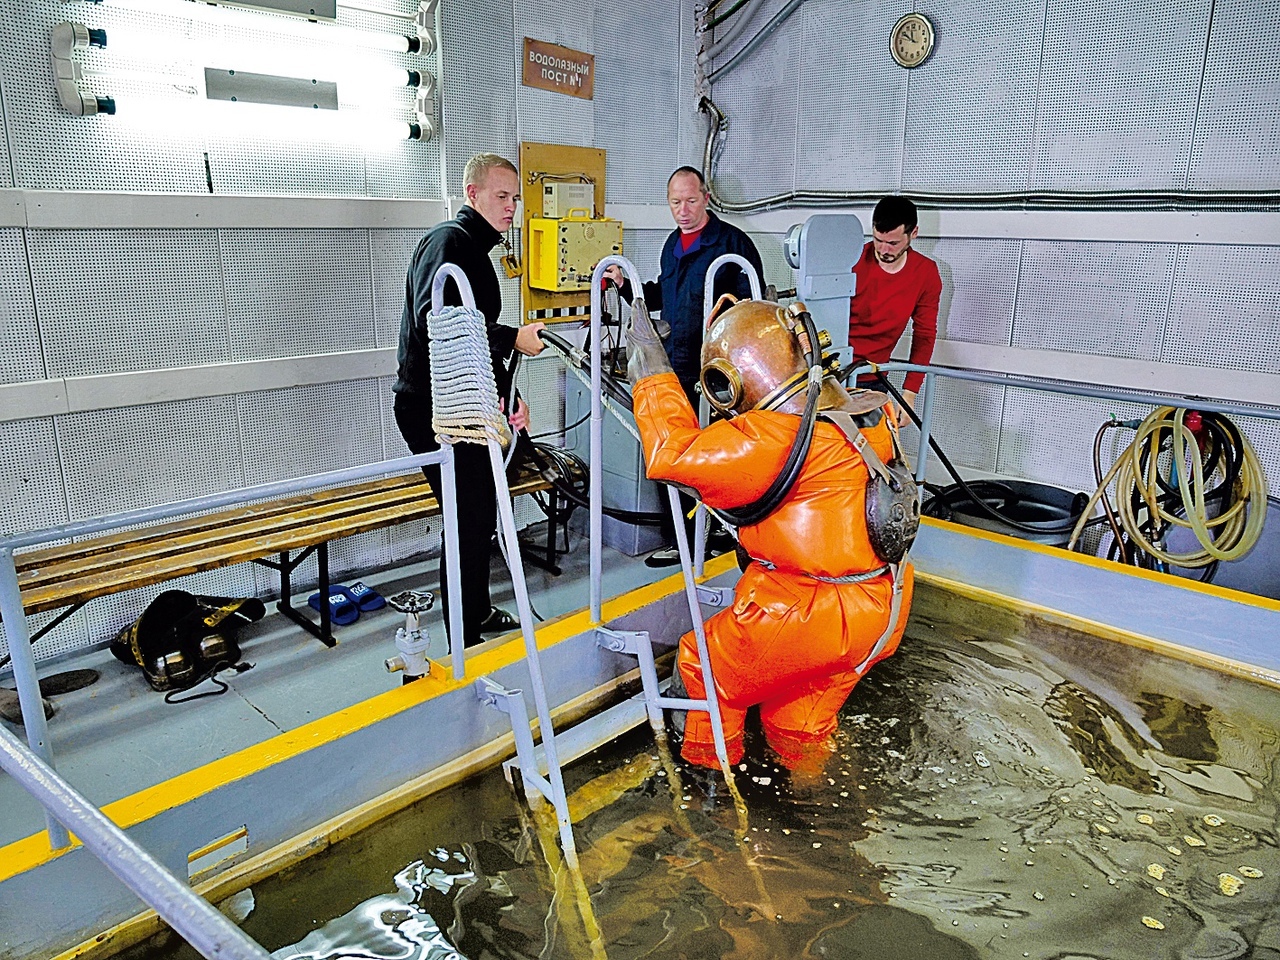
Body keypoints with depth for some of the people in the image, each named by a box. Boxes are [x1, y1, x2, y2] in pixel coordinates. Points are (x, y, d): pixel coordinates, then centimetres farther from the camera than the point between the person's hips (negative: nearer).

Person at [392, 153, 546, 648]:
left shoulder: (477, 249, 22)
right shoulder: (449, 240, -12)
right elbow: (435, 319, -28)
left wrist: (509, 395, 17)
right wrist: (514, 338, -26)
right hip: (433, 407, -11)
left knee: (479, 513, 18)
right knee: (470, 520, -8)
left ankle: (478, 613, 36)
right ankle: (466, 643, 4)